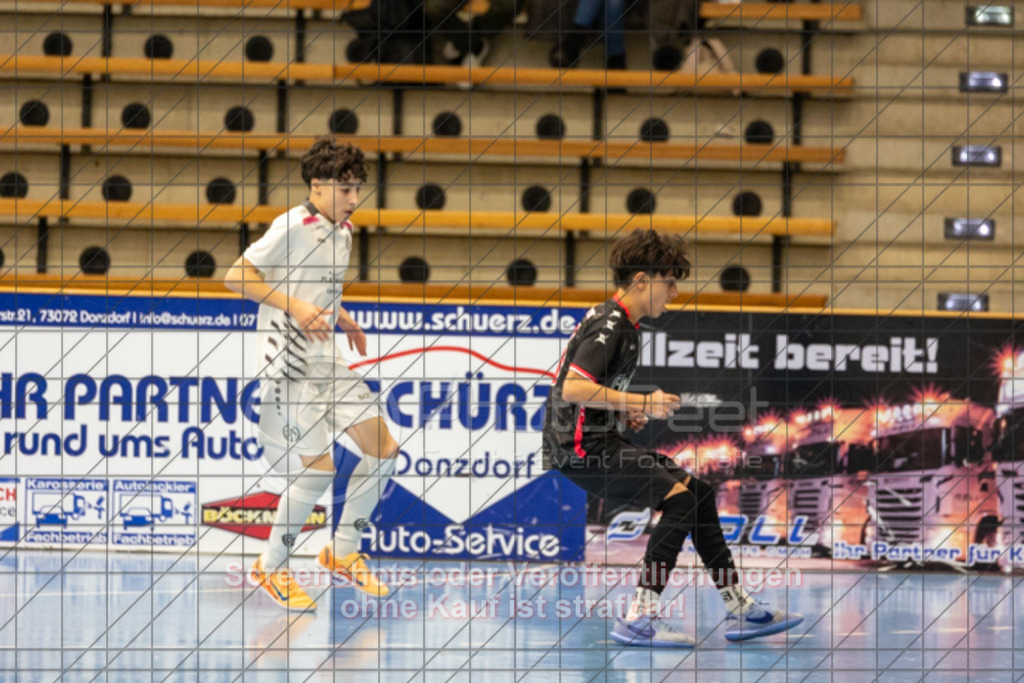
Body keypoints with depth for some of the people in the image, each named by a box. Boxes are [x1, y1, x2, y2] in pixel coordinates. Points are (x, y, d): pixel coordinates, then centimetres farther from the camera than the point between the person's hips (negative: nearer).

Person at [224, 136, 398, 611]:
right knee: (318, 467, -11)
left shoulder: (342, 231, 11)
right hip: (286, 363, -9)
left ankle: (344, 552, 20)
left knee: (383, 450, 5)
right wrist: (295, 306, -22)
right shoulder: (292, 227, -15)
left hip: (325, 358, 9)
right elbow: (236, 277, -16)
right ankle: (270, 568, 7)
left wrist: (341, 317, 13)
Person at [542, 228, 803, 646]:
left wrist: (623, 412, 12)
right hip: (582, 450, -11)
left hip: (600, 444, 11)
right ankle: (638, 619, -21)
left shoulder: (621, 325, 17)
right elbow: (572, 389, -26)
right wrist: (640, 402, -22)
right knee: (679, 499, -20)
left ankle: (739, 608, 13)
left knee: (699, 492, 10)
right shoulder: (610, 326, -15)